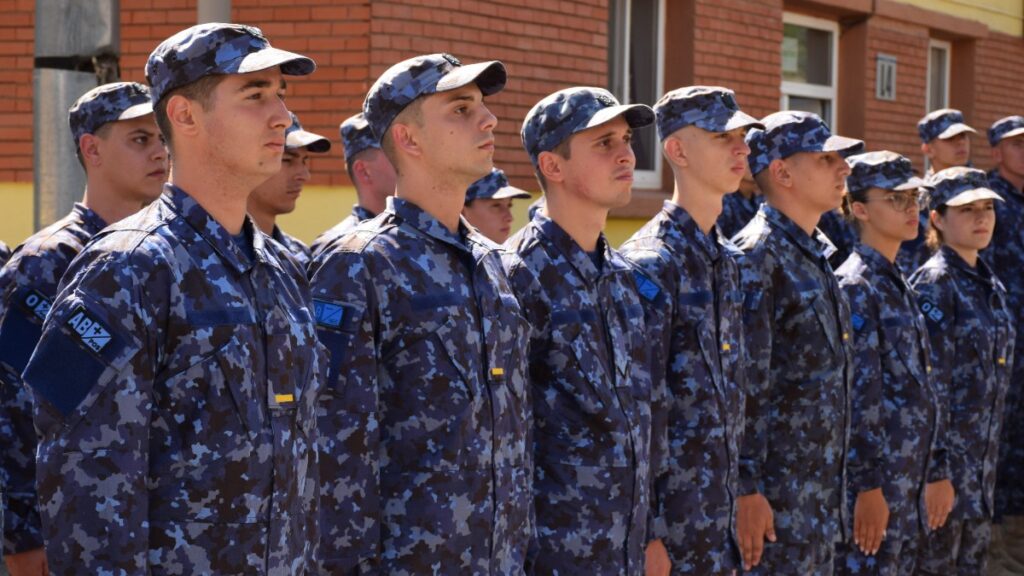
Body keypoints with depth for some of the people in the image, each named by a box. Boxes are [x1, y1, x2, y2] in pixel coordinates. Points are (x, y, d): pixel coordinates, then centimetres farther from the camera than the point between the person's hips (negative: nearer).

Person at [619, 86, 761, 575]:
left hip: (721, 513, 8)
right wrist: (646, 533, -18)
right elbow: (641, 410, -17)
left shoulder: (728, 260, 13)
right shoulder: (651, 264, -13)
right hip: (674, 518, -8)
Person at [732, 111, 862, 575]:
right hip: (777, 494, -9)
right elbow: (743, 388, -19)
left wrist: (834, 488, 19)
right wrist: (746, 489, -21)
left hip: (821, 492, 9)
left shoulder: (816, 255, 14)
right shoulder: (758, 256, -14)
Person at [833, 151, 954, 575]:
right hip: (871, 481, -9)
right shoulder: (855, 286, -12)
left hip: (908, 483, 9)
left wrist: (936, 472, 18)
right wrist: (869, 487, -20)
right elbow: (859, 395, -17)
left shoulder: (899, 285, 16)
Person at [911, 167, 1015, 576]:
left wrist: (988, 457, 17)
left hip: (982, 459, 8)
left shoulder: (991, 285, 13)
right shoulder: (934, 283, -12)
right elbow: (931, 381, -17)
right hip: (945, 448, -8)